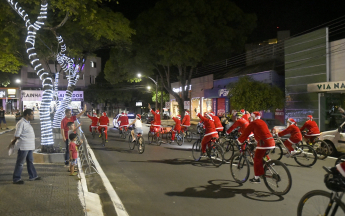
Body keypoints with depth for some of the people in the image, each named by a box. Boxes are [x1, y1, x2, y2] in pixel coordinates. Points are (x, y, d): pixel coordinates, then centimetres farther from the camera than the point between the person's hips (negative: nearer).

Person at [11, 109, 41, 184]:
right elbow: (17, 135, -17)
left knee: (30, 161, 18)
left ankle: (33, 176, 29)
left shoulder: (27, 122, 13)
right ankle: (16, 179, 8)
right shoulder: (21, 123, -17)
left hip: (29, 146, 10)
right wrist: (14, 142, -2)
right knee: (20, 163, -1)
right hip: (23, 146, -10)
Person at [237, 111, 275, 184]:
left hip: (263, 142, -8)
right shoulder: (263, 122, 22)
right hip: (271, 142, 8)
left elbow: (246, 133, 1)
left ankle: (257, 178, 4)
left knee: (257, 160, 1)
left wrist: (239, 141, 10)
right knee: (262, 156, 26)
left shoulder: (253, 123, -1)